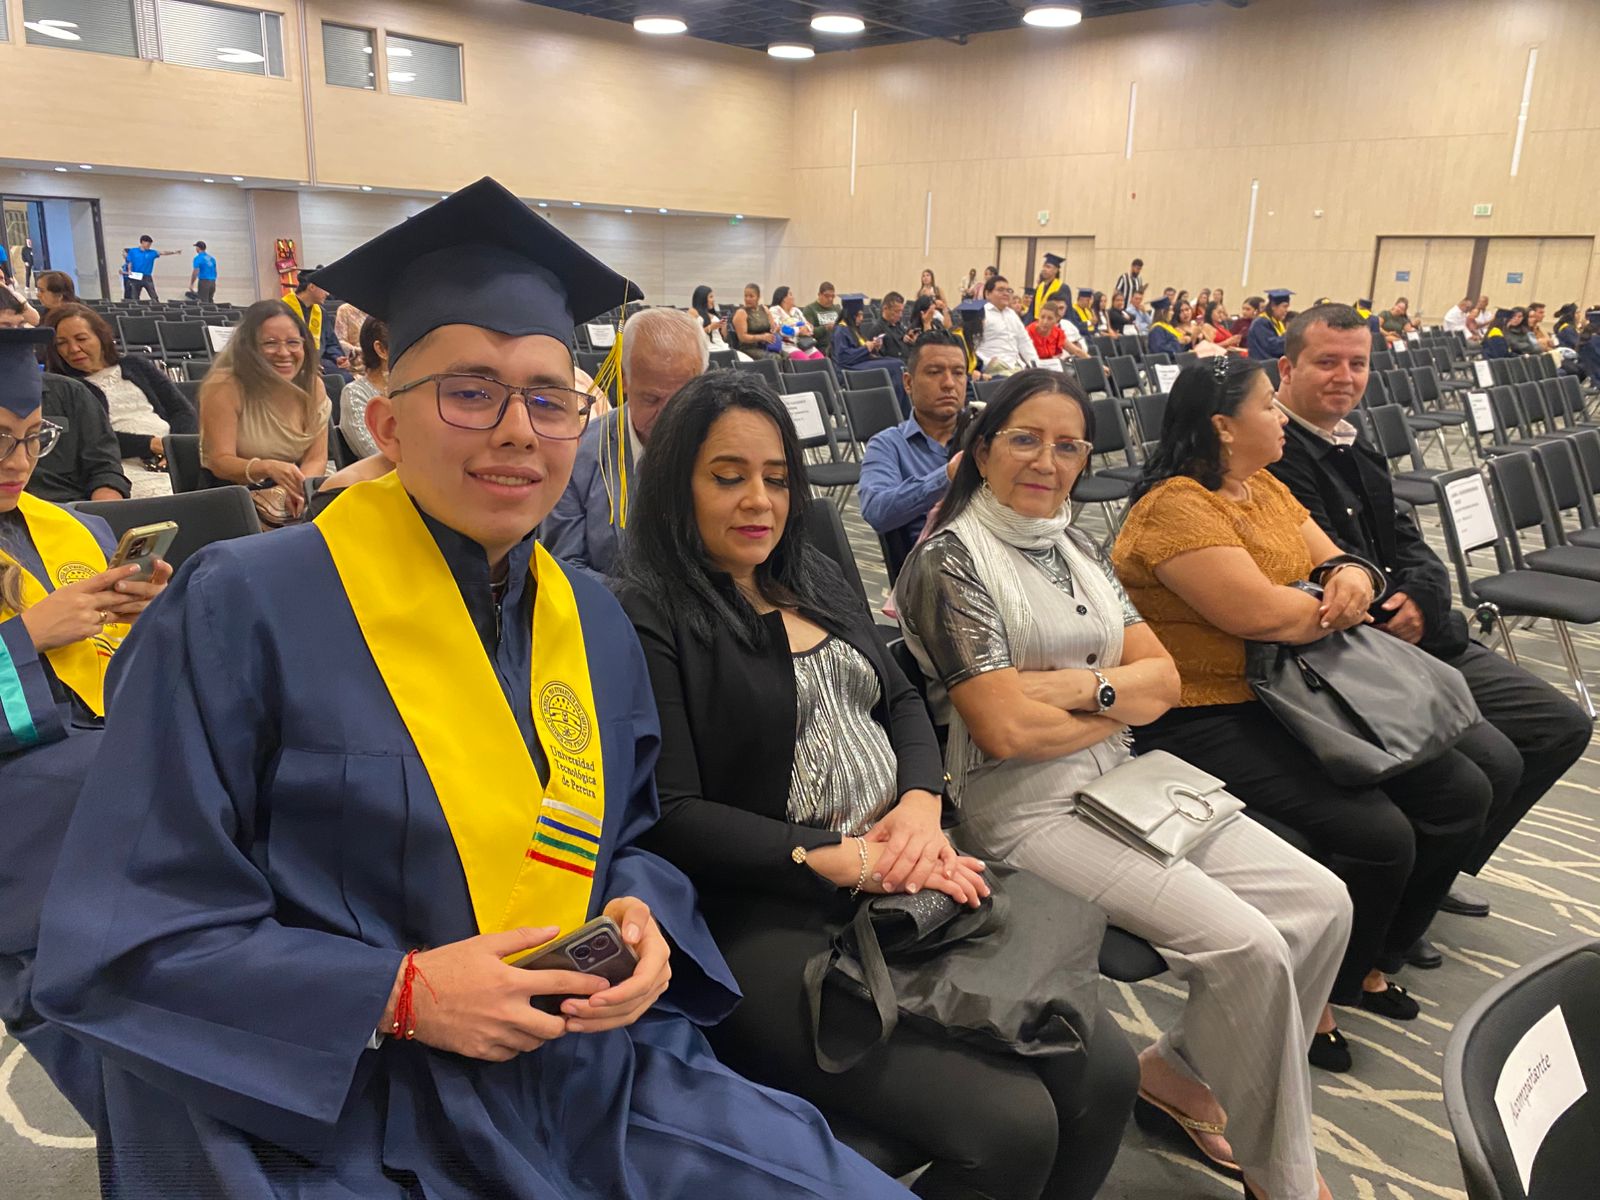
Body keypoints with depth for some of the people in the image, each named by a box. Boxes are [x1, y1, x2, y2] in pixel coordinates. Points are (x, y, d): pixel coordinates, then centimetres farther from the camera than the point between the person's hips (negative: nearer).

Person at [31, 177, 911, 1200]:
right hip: (339, 1115, -3)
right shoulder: (244, 609, -12)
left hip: (592, 1075, 4)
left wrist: (641, 920, -7)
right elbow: (123, 944, -10)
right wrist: (399, 994, -20)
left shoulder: (593, 622, 4)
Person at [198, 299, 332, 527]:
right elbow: (221, 463, -15)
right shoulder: (224, 388, -11)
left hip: (292, 501, 5)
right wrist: (267, 468, -36)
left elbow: (317, 459, -2)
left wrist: (296, 488, -25)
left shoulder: (312, 386, 1)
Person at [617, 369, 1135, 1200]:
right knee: (1009, 1125, -18)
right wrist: (850, 858, -17)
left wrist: (921, 804, -5)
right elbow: (670, 817, -14)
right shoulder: (648, 618, -9)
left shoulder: (812, 576, 15)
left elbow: (901, 700, 17)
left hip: (910, 883, 7)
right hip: (769, 916, -7)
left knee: (1104, 1071, -5)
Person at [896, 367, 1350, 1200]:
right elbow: (1008, 730, -19)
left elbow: (1165, 677, 6)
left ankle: (1183, 1071, 17)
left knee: (1320, 903, -2)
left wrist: (1082, 686, -14)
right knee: (1248, 945, -19)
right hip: (1025, 810, -8)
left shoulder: (1076, 547, 12)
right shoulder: (951, 558, -11)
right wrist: (1124, 701, -4)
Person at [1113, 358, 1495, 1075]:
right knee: (1375, 833, -23)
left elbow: (1334, 561, 15)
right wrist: (1340, 608, -5)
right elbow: (1260, 613, -25)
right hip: (1206, 718, -9)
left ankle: (1368, 962, 20)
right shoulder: (1175, 507, -16)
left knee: (1460, 791, 3)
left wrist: (1352, 575, -10)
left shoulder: (1266, 488, 13)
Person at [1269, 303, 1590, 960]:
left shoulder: (1353, 445, 16)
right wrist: (1391, 609, -7)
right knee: (1493, 759, -21)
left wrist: (1422, 597, -8)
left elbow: (1408, 540, 13)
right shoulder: (1278, 456, -14)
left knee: (1562, 725, 10)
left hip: (1420, 636, 10)